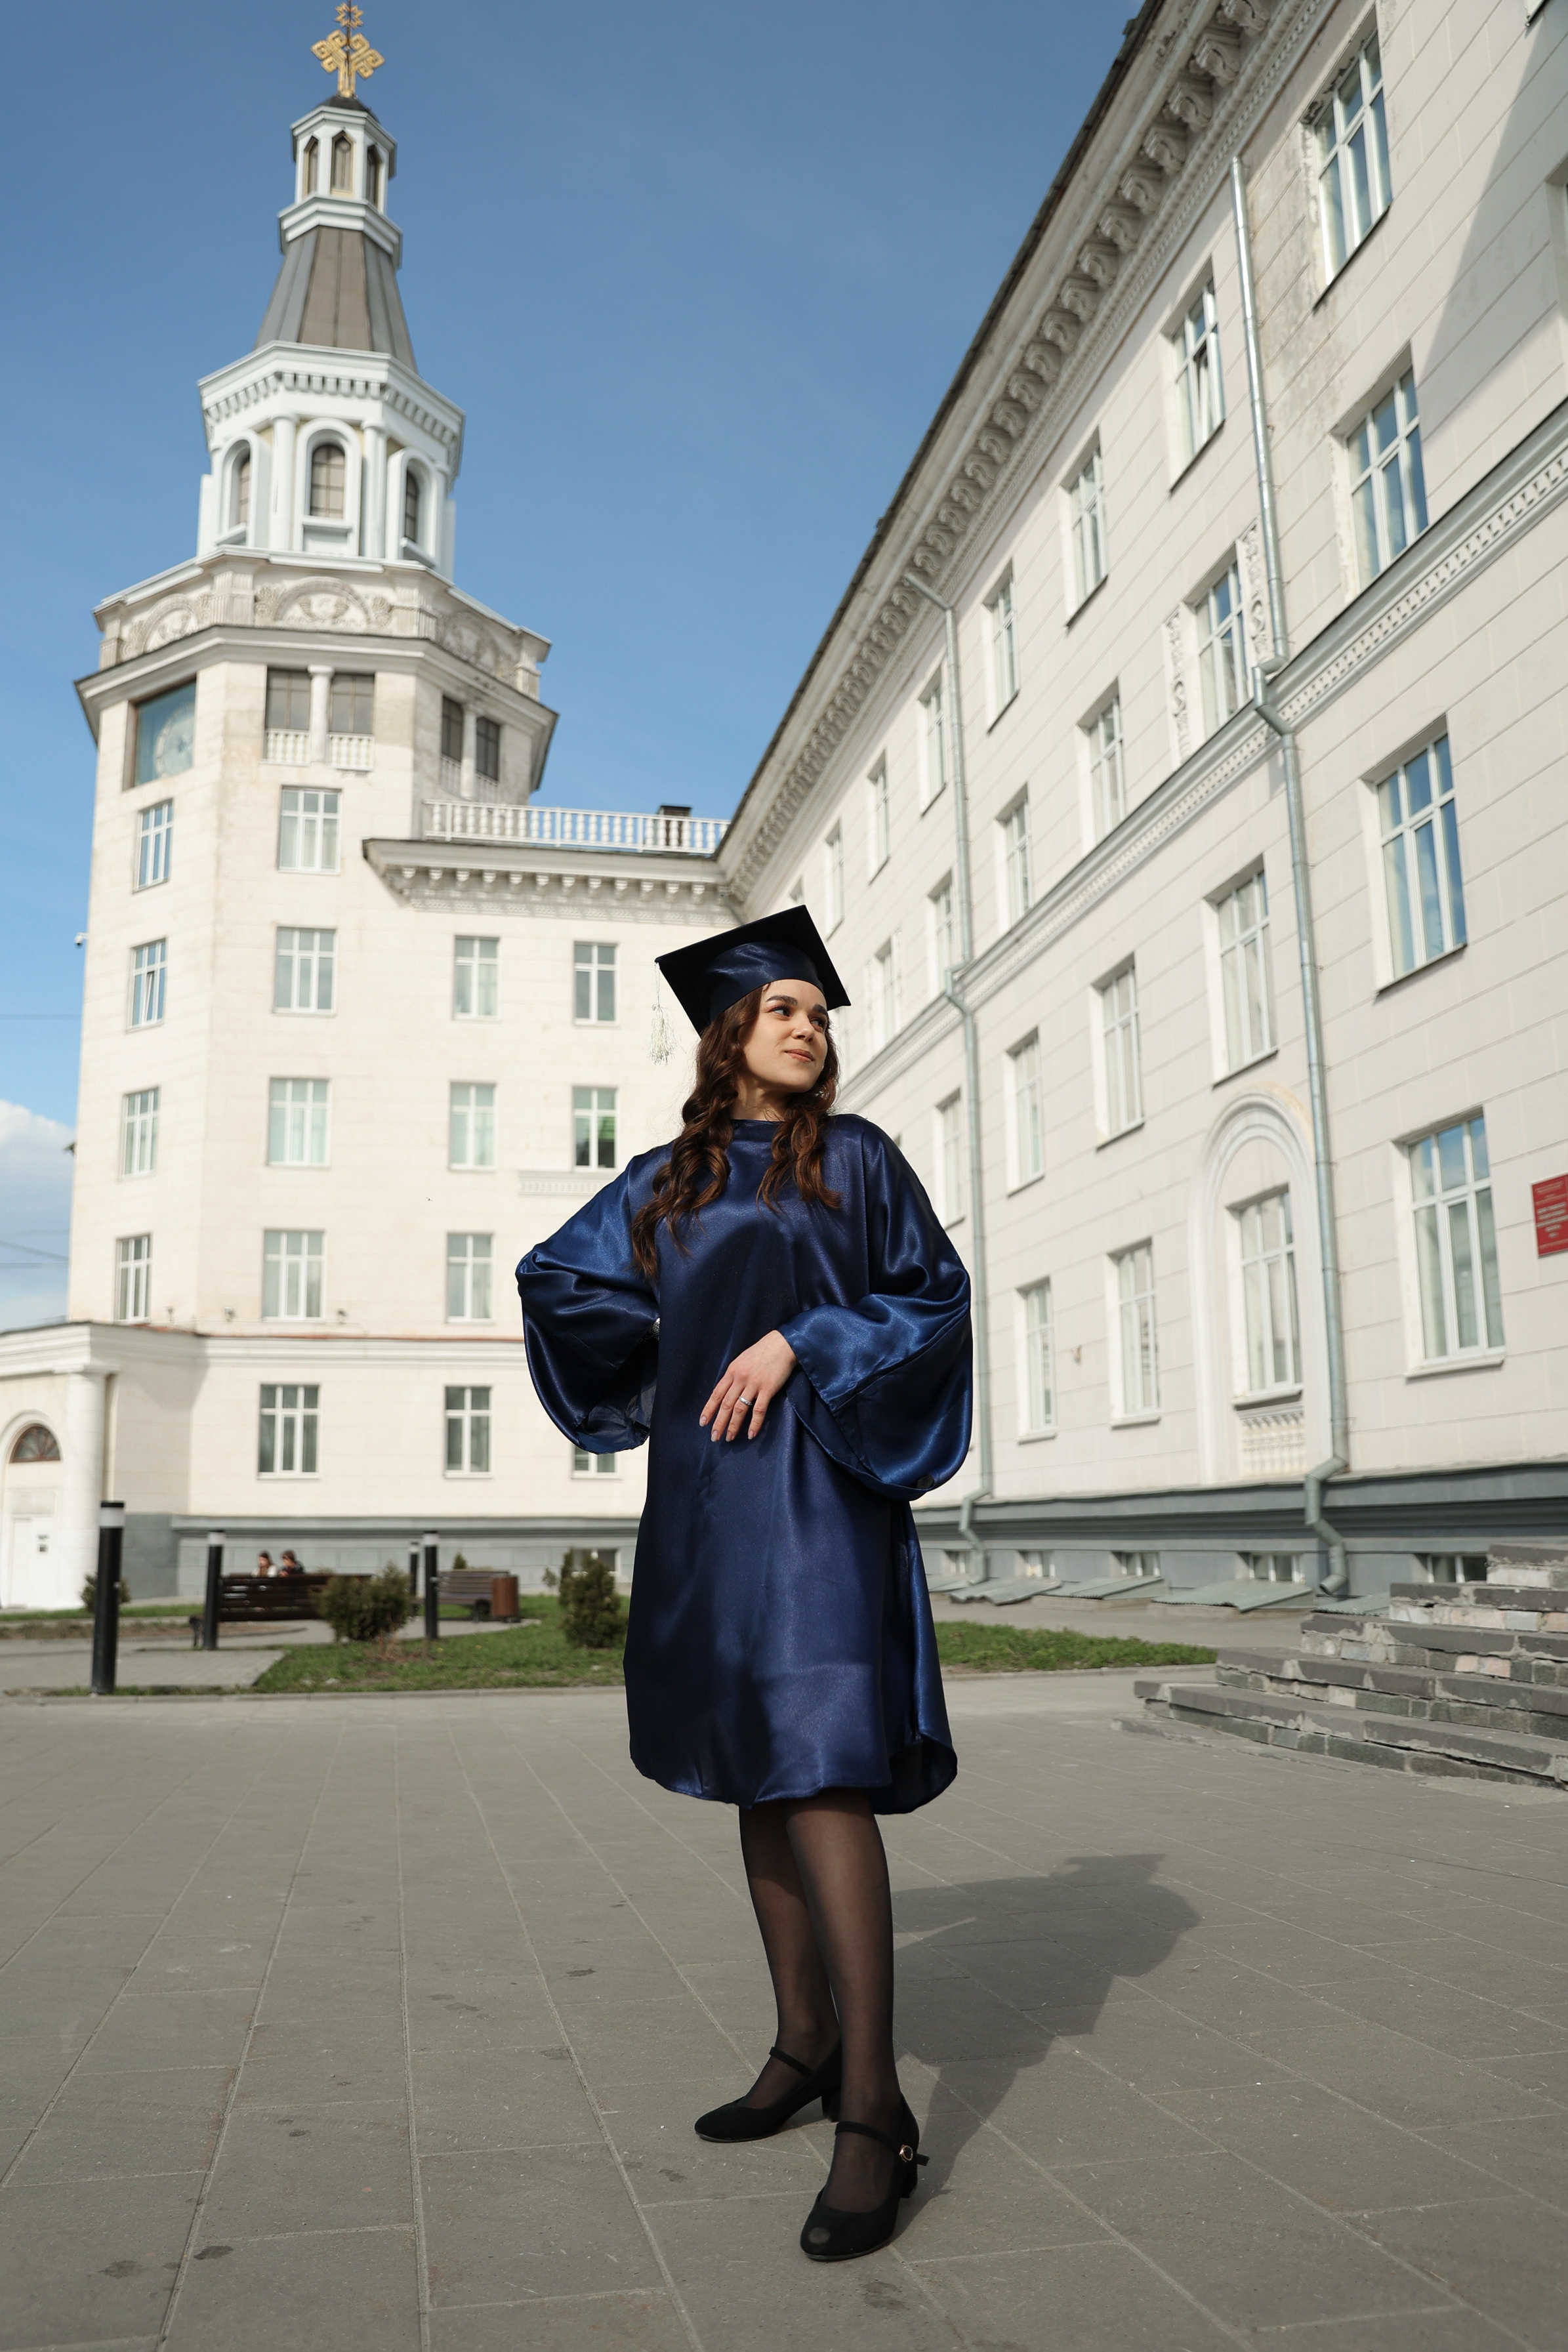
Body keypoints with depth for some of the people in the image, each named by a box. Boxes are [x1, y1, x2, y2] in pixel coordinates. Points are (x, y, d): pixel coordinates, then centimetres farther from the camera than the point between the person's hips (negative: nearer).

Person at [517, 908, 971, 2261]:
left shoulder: (854, 1158, 4)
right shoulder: (665, 1183, 14)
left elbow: (935, 1295, -1)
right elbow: (558, 1277, 21)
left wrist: (799, 1343, -14)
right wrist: (680, 1339, 8)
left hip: (812, 1492, -5)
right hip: (704, 1495, 5)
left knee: (819, 1770, -14)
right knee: (758, 1775, 10)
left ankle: (873, 2113, -11)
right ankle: (805, 2048, 23)